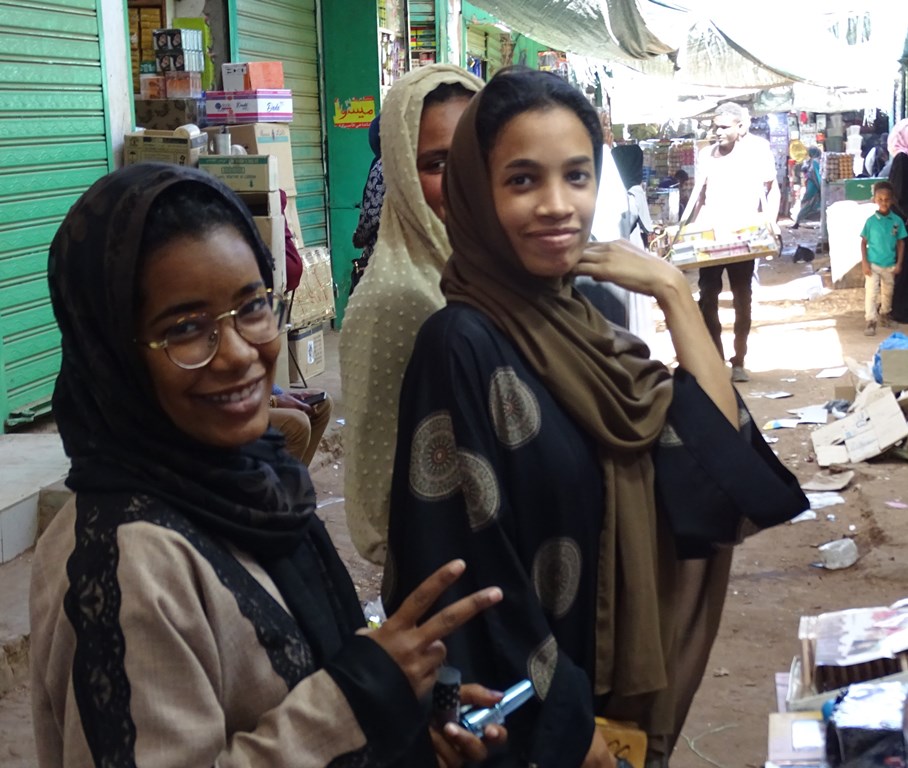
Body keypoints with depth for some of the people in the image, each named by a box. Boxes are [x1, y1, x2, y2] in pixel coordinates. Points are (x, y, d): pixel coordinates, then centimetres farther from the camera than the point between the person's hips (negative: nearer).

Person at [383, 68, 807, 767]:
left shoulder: (584, 322, 1)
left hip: (620, 673, 7)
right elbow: (473, 581, -21)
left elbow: (724, 452, -4)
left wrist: (673, 291, -8)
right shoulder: (462, 344, -21)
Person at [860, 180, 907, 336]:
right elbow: (863, 242, -3)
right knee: (871, 292, -8)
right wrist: (864, 262, -10)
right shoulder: (871, 220, -9)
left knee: (887, 292, 17)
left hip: (890, 265, 2)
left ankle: (884, 314, 38)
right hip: (872, 264, -2)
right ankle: (871, 321, -4)